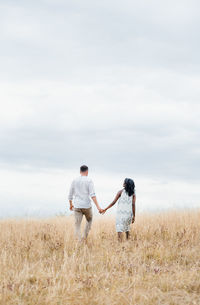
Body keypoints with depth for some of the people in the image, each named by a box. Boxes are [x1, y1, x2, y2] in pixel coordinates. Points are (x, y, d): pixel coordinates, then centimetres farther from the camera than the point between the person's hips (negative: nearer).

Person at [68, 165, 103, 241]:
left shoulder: (74, 181, 6)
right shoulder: (89, 181, -5)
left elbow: (70, 195, 14)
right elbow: (92, 195, -15)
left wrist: (71, 205, 32)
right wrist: (98, 207, -18)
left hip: (77, 207, 2)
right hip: (87, 206, -2)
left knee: (77, 226, 1)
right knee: (89, 220, 26)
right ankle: (85, 237, 17)